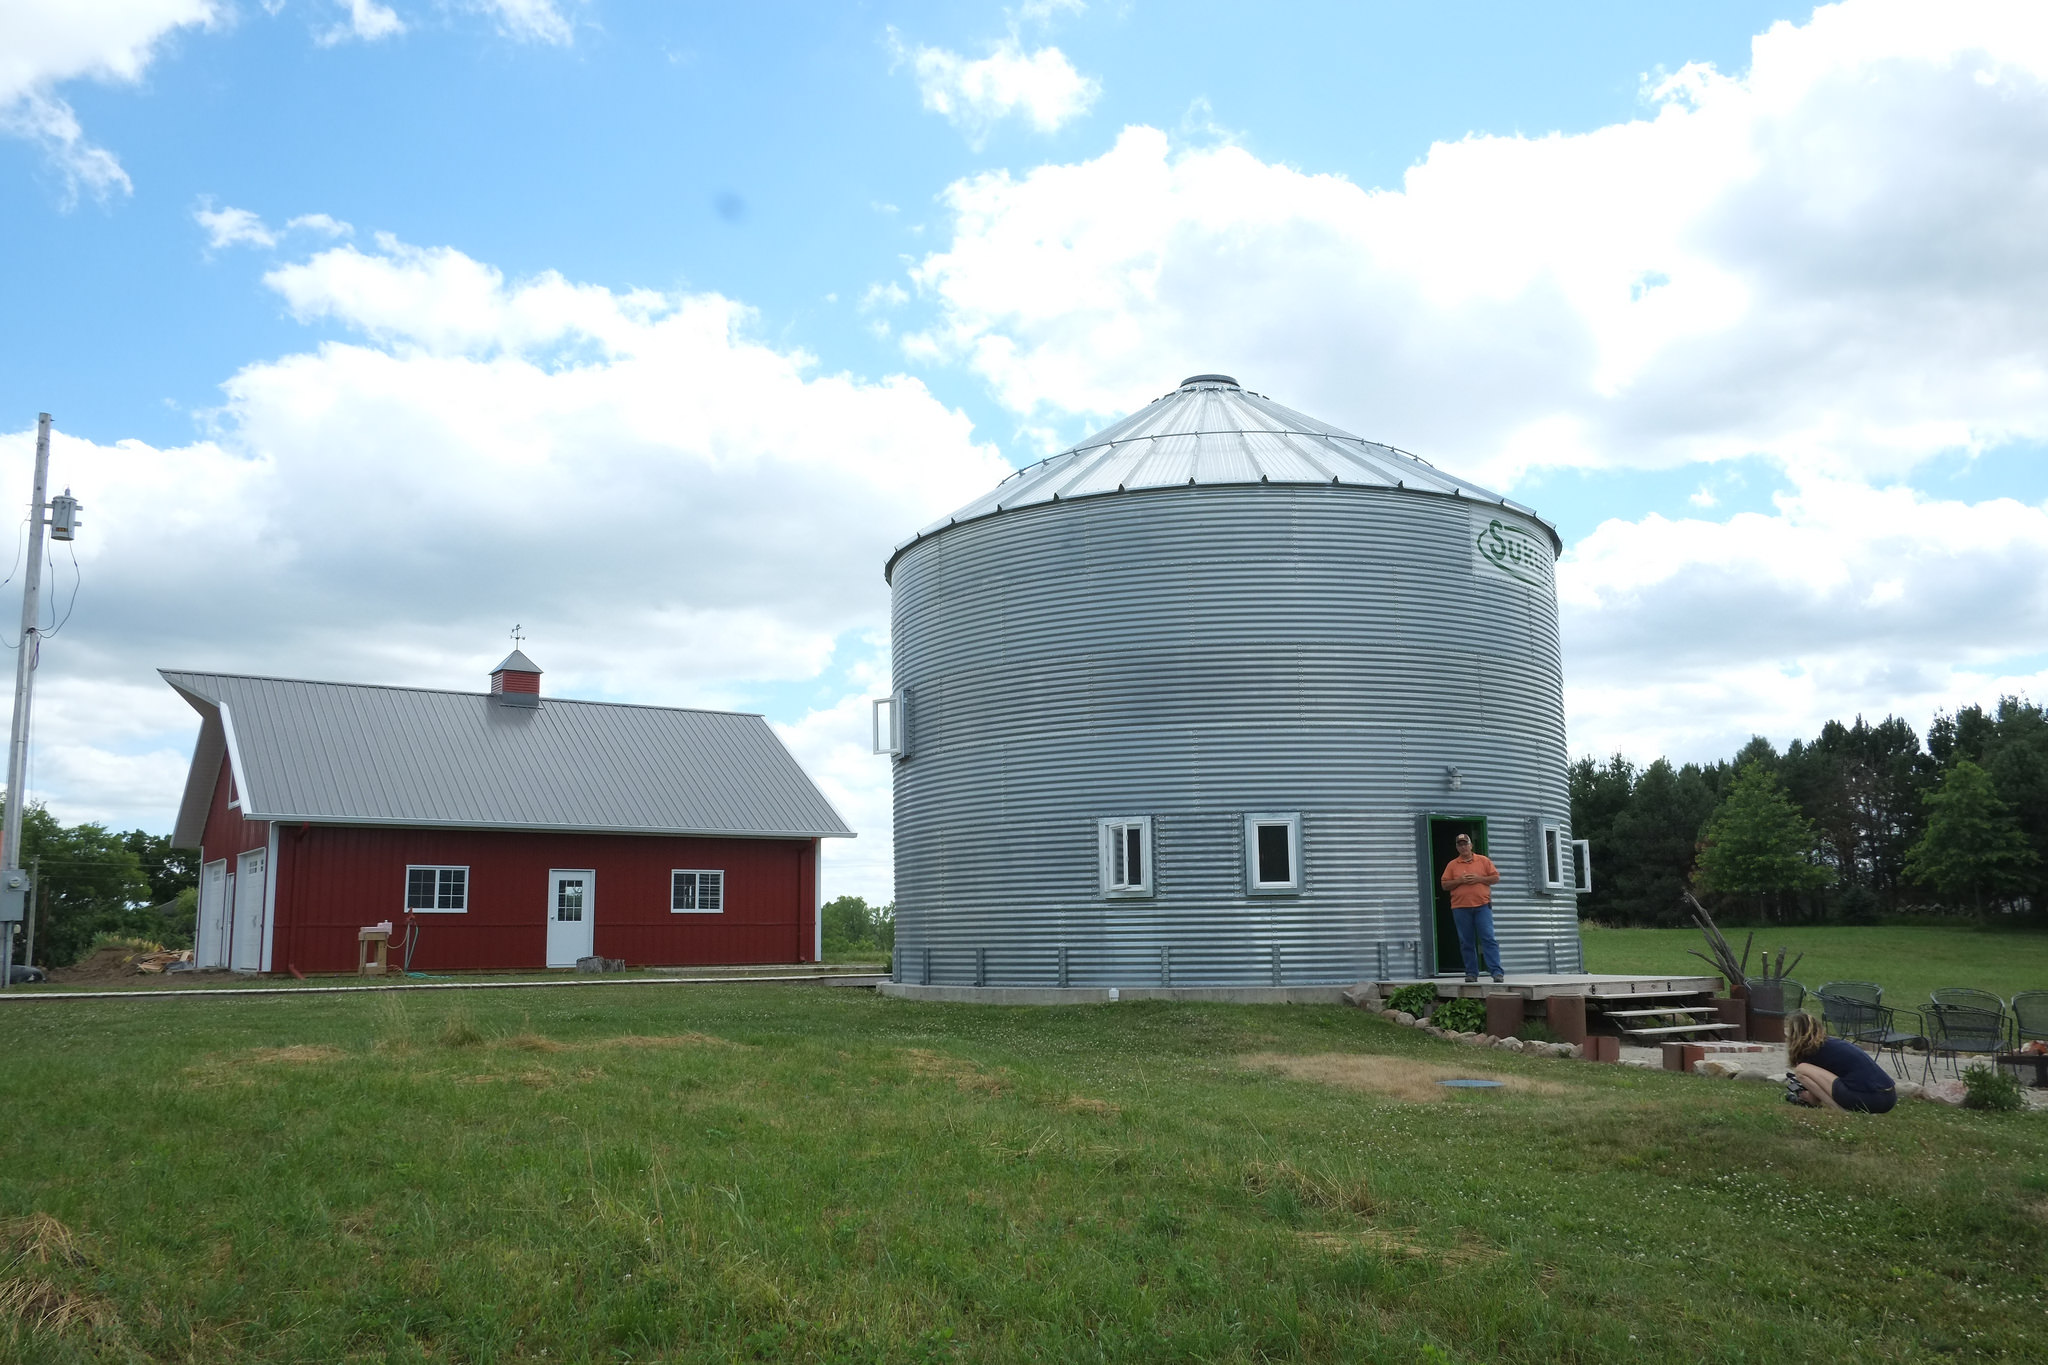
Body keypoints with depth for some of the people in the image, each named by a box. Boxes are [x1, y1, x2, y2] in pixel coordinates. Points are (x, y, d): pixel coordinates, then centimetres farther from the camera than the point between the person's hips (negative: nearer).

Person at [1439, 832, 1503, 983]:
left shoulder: (1483, 860, 9)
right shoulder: (1452, 865, 11)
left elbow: (1496, 877, 7)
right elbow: (1445, 885, 8)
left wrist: (1479, 878, -8)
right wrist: (1459, 881, -8)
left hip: (1482, 905, -1)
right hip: (1460, 907, 2)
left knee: (1488, 939, -9)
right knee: (1466, 942, 3)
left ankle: (1496, 971, -10)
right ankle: (1471, 973, 9)